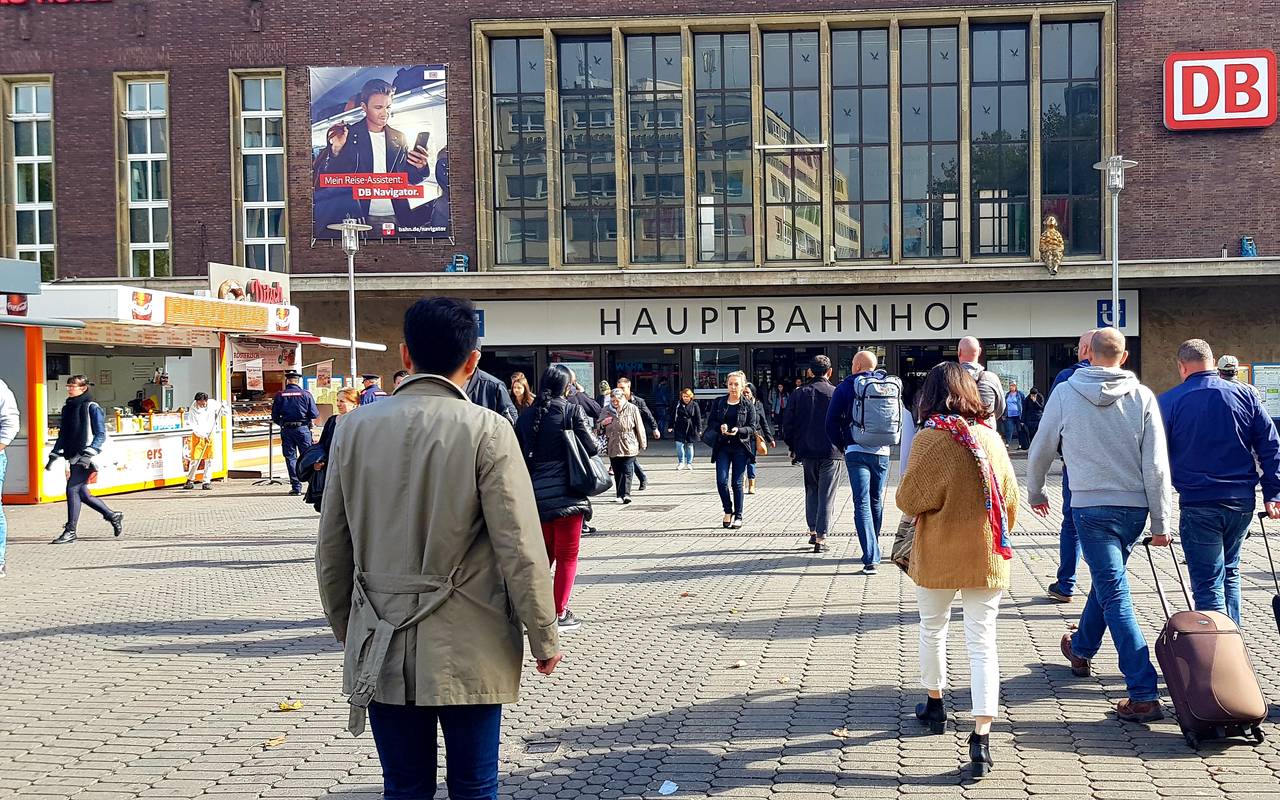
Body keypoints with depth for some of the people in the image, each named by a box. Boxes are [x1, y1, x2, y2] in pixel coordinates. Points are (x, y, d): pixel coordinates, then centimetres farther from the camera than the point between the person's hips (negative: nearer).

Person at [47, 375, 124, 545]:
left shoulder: (92, 408, -7)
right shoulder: (67, 408, 15)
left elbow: (101, 435, -10)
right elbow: (62, 435, 22)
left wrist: (88, 454, -20)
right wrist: (53, 456, 16)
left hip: (86, 459, -8)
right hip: (73, 457, 8)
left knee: (72, 488, -13)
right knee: (82, 493, 9)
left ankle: (70, 531, -7)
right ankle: (113, 516, 25)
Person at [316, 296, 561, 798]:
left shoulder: (355, 428, 0)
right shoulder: (487, 431, -11)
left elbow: (331, 547, 6)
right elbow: (520, 549, -12)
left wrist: (345, 629, 20)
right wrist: (545, 640, -1)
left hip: (380, 648, 3)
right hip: (468, 650, -3)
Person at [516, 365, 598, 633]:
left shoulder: (526, 415, 5)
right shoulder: (571, 411, -9)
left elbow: (518, 454, 8)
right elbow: (591, 447, -9)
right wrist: (589, 429, 10)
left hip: (536, 496, 5)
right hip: (567, 495, -5)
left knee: (545, 553, 19)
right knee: (567, 556, 6)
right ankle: (560, 614, 6)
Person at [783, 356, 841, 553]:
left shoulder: (798, 394, 0)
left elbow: (787, 424, 2)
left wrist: (793, 448, 14)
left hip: (807, 452, 3)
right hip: (830, 452, -3)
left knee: (811, 491, 21)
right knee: (826, 495, 2)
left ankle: (813, 531, 21)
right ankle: (821, 538, -1)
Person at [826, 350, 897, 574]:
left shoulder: (844, 388, -1)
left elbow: (832, 423, -2)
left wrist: (842, 446, 10)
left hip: (856, 451, -3)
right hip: (882, 452, 3)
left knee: (862, 503, -6)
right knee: (877, 501, 18)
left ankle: (871, 558, -16)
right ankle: (873, 550, 31)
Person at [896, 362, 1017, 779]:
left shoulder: (930, 439, -13)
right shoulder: (991, 436, 0)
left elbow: (909, 500, -9)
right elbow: (1010, 497, 8)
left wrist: (907, 496, 13)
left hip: (939, 556, -2)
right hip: (987, 556, 3)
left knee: (933, 628, 20)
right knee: (982, 641, 2)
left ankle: (934, 704, 37)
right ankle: (981, 734, -7)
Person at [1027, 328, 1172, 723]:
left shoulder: (1065, 394, -4)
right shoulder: (1142, 397, -3)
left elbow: (1041, 449, 7)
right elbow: (1156, 464, -5)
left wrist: (1035, 492, 25)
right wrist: (1161, 522, 1)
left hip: (1091, 506, -3)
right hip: (1134, 507, 3)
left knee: (1115, 596, -5)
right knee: (1107, 581, 24)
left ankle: (1144, 694, -11)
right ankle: (1082, 648, 47)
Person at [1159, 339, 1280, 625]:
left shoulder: (1168, 402, -3)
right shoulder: (1245, 394, 5)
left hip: (1198, 504, -4)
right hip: (1242, 502, 4)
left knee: (1208, 583, 1)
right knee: (1230, 573, 21)